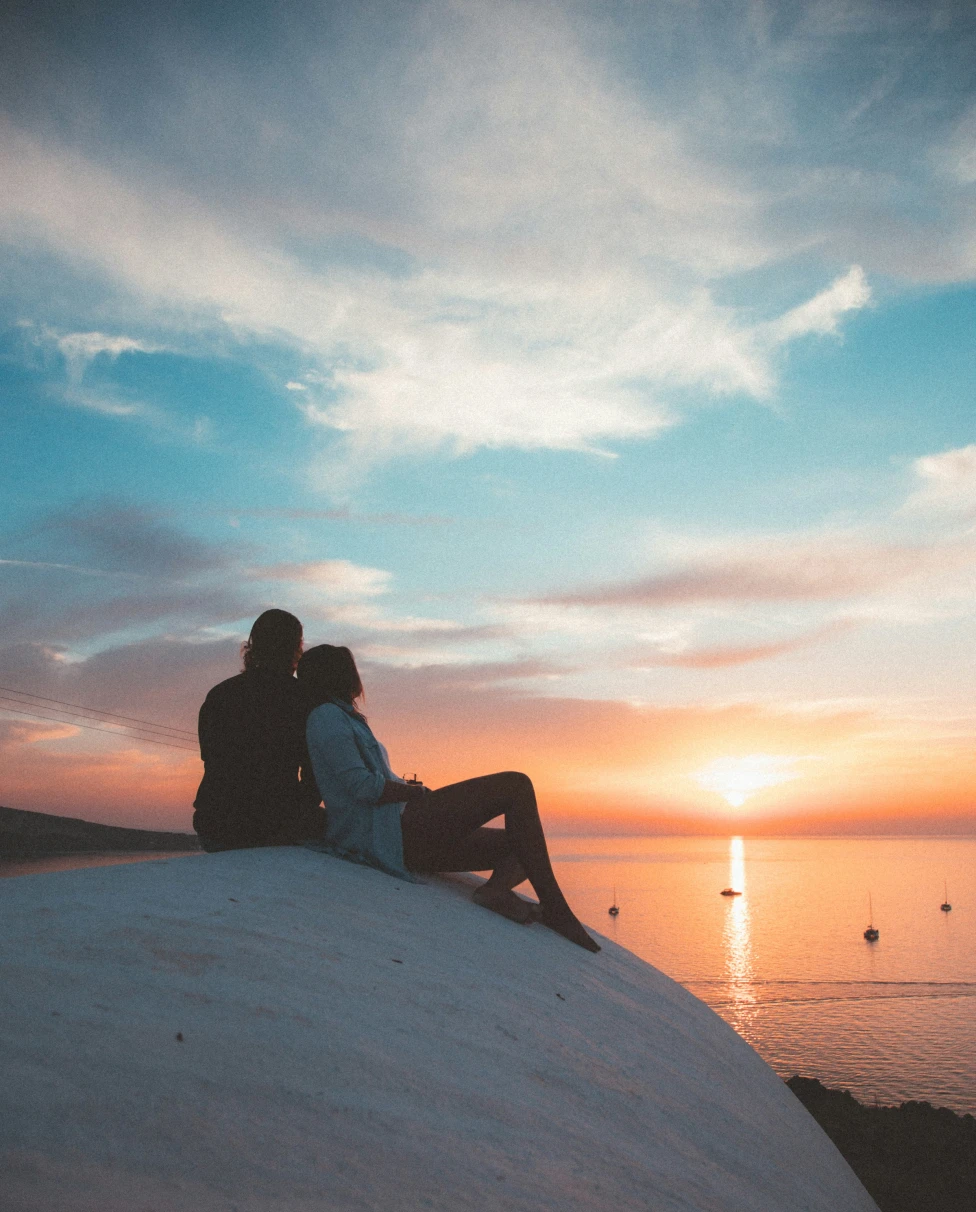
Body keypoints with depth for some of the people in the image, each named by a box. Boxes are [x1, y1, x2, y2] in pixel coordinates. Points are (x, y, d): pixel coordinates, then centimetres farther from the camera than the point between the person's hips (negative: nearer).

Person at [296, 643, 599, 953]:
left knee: (524, 844, 8)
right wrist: (422, 793, -4)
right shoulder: (326, 716, -3)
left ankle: (496, 888, -25)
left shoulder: (340, 718, 28)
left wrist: (405, 786, 9)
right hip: (391, 835, -10)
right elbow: (361, 786, -15)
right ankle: (555, 909, -22)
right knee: (516, 785, -15)